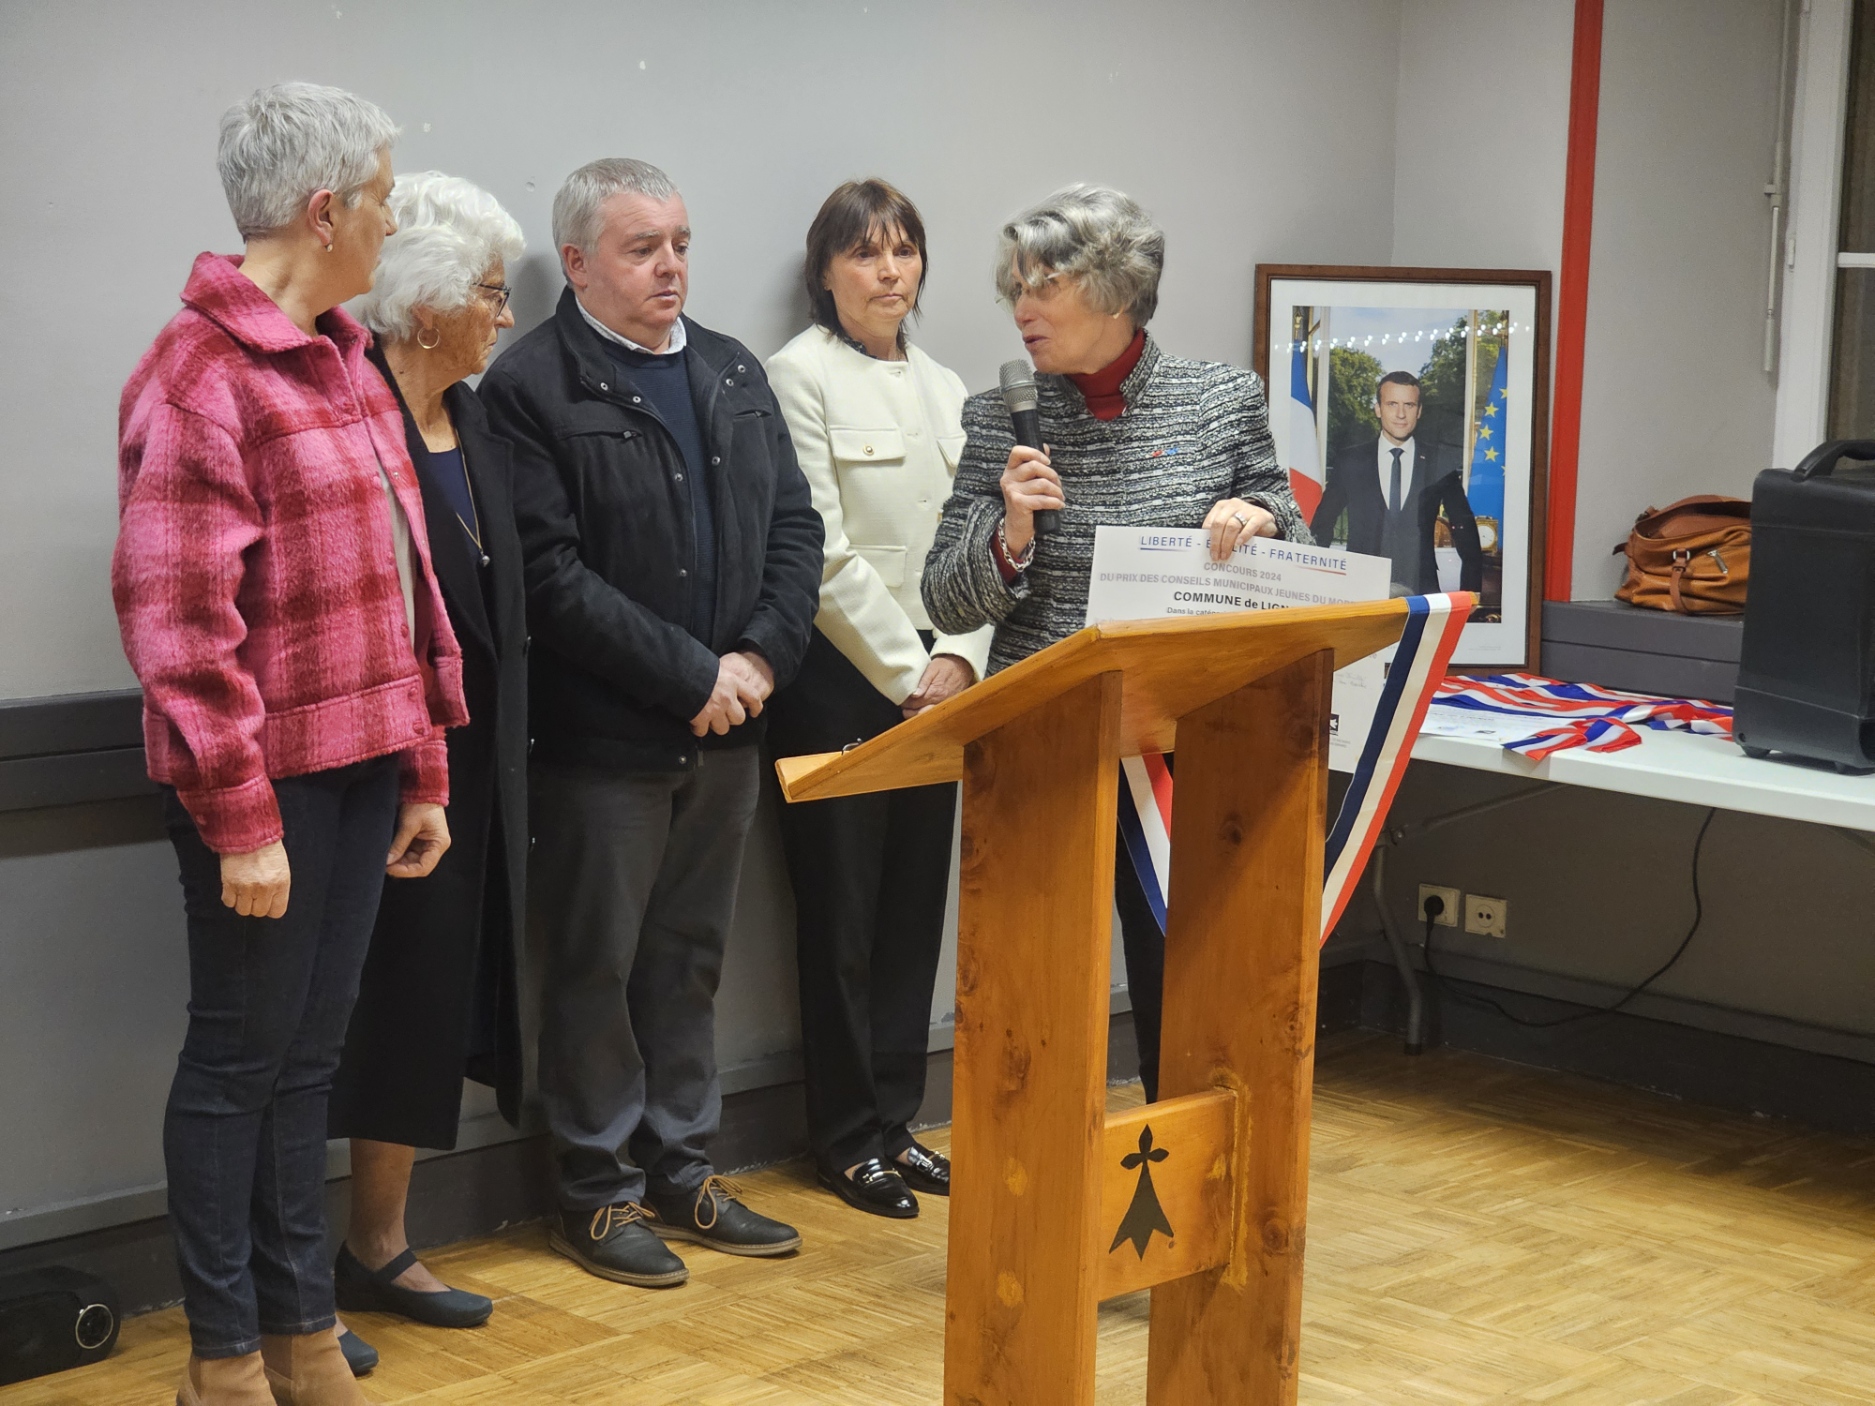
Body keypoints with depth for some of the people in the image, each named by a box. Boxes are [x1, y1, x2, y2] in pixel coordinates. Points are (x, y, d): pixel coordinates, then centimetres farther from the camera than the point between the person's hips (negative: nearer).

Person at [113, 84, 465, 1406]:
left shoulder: (345, 363, 13)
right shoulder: (201, 375, -14)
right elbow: (179, 614, -17)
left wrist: (421, 773, 15)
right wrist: (240, 816, -17)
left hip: (360, 766, 8)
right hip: (266, 778, -8)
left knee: (308, 1053, 15)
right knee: (239, 1058, 4)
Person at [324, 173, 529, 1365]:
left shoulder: (472, 420, 12)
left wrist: (506, 760, 12)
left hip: (465, 767, 8)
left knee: (425, 1007, 13)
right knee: (337, 1009, -2)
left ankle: (380, 1246, 26)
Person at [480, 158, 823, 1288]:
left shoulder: (736, 373, 12)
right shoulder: (531, 386, -10)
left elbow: (796, 528, 10)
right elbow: (554, 573, -17)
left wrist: (758, 660, -6)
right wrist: (690, 676, -16)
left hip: (726, 728, 6)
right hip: (602, 737, -6)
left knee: (691, 960, 15)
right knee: (596, 969, 4)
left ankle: (682, 1172, 26)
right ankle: (601, 1193, 16)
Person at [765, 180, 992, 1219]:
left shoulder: (944, 389, 15)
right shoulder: (800, 374, -6)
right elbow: (823, 551, -12)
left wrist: (958, 657, -4)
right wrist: (904, 671, -12)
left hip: (935, 681, 6)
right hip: (841, 677, -6)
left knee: (917, 903, 10)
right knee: (842, 911, 1)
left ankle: (895, 1119, 20)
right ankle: (847, 1140, 11)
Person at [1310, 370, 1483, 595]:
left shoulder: (1438, 462, 7)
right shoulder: (1350, 460, 8)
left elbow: (1465, 530, 12)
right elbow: (1322, 525, 14)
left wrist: (1470, 595, 6)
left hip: (1421, 592, 0)